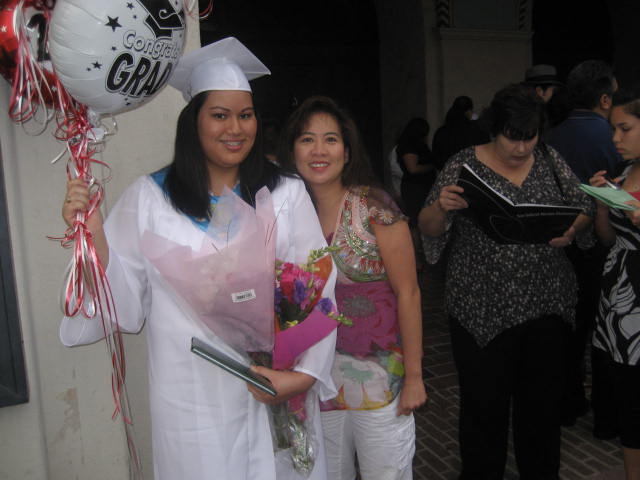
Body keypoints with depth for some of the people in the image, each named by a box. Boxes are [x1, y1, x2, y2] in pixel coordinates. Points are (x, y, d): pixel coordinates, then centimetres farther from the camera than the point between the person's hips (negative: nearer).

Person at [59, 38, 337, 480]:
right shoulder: (148, 198, -2)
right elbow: (124, 302, -2)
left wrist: (305, 373, -15)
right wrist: (94, 236, -16)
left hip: (279, 391, 1)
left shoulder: (286, 194, -1)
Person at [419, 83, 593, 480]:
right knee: (484, 402, 7)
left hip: (545, 302, 4)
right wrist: (440, 207, -28)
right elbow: (429, 230, -6)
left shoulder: (550, 160, 5)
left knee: (542, 398, 17)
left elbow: (584, 209, 11)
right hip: (482, 308, -3)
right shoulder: (465, 164, -5)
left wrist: (571, 231, -11)